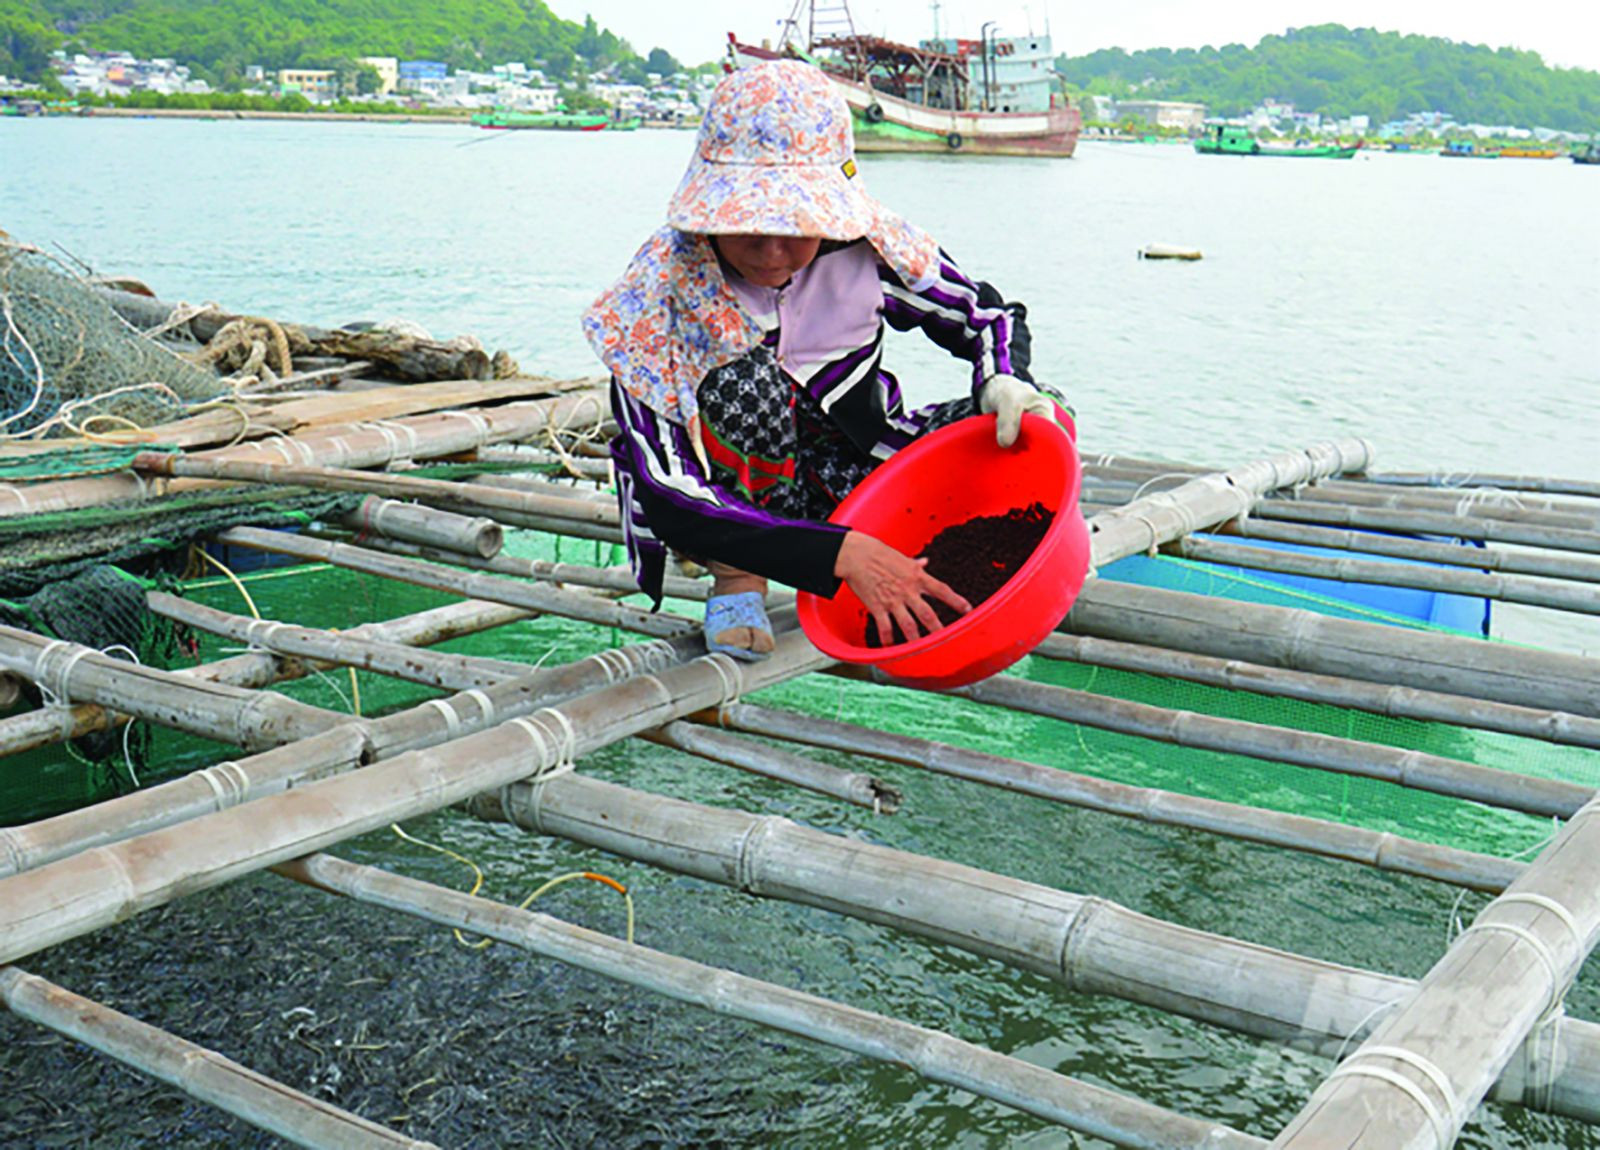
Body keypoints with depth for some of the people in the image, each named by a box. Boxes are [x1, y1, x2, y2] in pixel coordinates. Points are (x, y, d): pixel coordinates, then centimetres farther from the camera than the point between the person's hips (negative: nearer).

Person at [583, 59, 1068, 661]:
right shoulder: (658, 294, -26)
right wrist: (841, 553, -44)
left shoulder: (869, 244, -19)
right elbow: (668, 502, -33)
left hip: (851, 475, 3)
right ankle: (737, 578, -13)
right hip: (734, 497, -3)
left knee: (1045, 422, -14)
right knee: (747, 383, -34)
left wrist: (1006, 383, -26)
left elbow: (990, 315, 0)